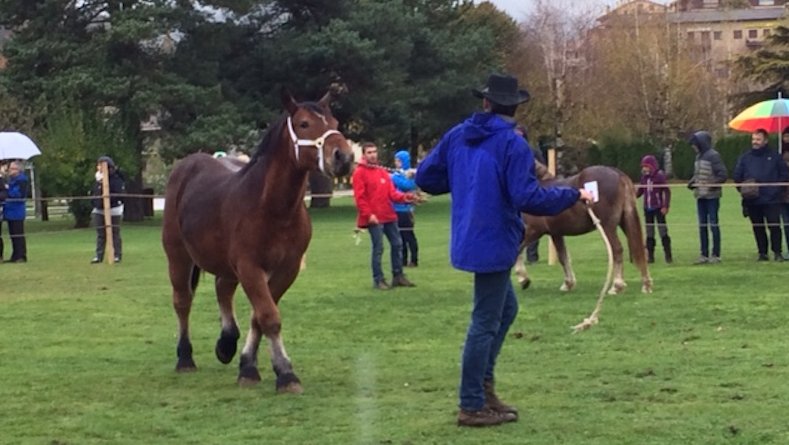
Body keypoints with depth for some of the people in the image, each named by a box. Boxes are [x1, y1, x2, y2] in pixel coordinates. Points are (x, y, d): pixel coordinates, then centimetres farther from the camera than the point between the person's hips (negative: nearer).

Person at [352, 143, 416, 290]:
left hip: (388, 215, 7)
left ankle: (398, 276, 18)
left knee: (397, 244, 9)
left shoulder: (382, 172, 15)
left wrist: (403, 197, -8)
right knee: (378, 248, -6)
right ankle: (378, 280, 1)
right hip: (374, 218, -7)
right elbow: (359, 197, -13)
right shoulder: (359, 173, -6)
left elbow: (391, 192, 12)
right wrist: (368, 214, -20)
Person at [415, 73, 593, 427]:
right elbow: (527, 198, -22)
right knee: (486, 322, 0)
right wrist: (572, 195, -10)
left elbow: (426, 177, 10)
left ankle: (483, 386, 24)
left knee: (505, 307, 23)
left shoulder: (457, 136, 6)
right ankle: (472, 407, 7)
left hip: (470, 237, 8)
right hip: (495, 242, -8)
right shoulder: (513, 144, -15)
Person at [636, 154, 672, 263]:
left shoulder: (660, 176, -10)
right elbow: (640, 190, 11)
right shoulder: (644, 177, 6)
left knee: (663, 232, -3)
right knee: (649, 234, 9)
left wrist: (665, 206, -15)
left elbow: (667, 191, -9)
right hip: (647, 209, 6)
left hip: (658, 208, -6)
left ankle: (668, 255, 3)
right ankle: (650, 256, 13)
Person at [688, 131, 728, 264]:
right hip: (700, 196, 8)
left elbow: (723, 174, -14)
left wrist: (713, 183, -22)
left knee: (713, 224, -1)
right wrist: (692, 182, 3)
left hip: (712, 196, -8)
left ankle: (716, 254, 5)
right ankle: (704, 254, 16)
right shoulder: (699, 156, 13)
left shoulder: (713, 156, -11)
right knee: (702, 225, 10)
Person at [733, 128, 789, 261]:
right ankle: (762, 253, 14)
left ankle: (777, 252, 1)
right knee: (758, 228, 7)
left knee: (774, 226, -7)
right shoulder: (744, 158, 9)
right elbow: (737, 177, 12)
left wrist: (777, 189, -4)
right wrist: (743, 189, -1)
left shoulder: (774, 157, 4)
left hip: (772, 200, -3)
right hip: (752, 201, 3)